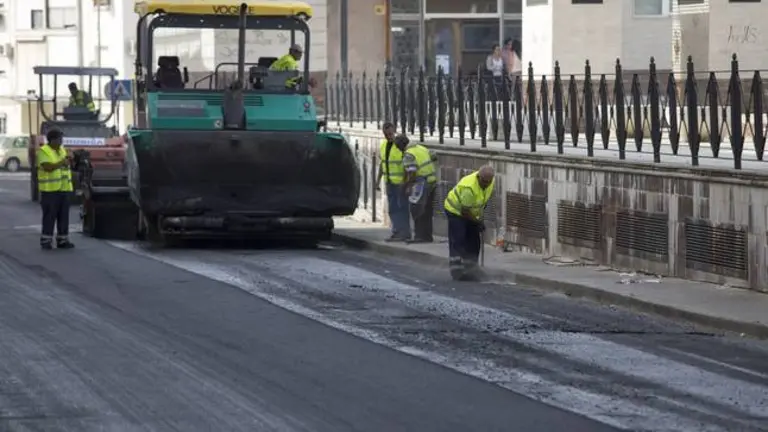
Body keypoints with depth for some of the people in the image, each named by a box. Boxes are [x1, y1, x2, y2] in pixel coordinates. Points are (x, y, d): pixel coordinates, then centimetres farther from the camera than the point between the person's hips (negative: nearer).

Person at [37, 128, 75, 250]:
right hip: (50, 189, -7)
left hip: (64, 188, 7)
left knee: (64, 215, 6)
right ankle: (46, 241, -1)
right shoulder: (43, 151, -6)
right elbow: (47, 167, -19)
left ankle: (62, 240, 11)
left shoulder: (62, 150, 15)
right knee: (49, 216, -6)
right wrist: (61, 163, -15)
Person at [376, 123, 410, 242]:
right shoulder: (383, 145, 10)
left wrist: (404, 181, -21)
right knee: (392, 208, 10)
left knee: (402, 207, -4)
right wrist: (379, 179, 14)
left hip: (401, 182, -8)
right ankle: (397, 232, 17)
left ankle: (405, 233, 0)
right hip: (389, 182, 8)